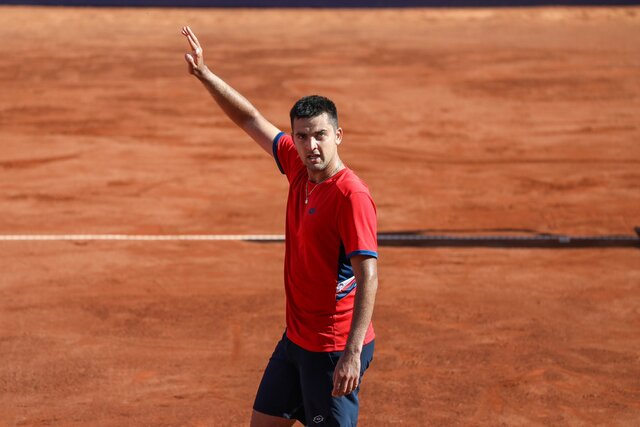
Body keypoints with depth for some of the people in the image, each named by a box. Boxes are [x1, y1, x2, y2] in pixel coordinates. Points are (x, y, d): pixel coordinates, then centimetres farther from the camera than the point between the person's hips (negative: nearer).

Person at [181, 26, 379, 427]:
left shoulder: (352, 196, -22)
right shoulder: (300, 168, 2)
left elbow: (369, 277, -26)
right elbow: (251, 119, 15)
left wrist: (353, 353, -31)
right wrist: (205, 74, 12)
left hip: (334, 351, -9)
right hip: (296, 339, 9)